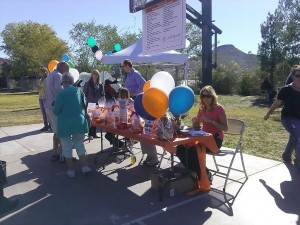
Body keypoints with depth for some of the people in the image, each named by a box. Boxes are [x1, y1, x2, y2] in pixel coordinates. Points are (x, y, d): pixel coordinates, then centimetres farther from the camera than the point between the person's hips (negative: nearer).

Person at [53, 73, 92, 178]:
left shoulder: (61, 94, -12)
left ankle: (71, 170, 17)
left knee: (67, 147, 11)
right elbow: (84, 105, 11)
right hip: (79, 122, 3)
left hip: (65, 124, -3)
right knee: (79, 144, 18)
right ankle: (84, 166, 16)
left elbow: (56, 111, -9)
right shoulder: (79, 91, -1)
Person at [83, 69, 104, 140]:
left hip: (97, 104, 4)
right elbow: (84, 94, -3)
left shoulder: (100, 85, 9)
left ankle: (94, 133, 16)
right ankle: (90, 134, 5)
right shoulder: (87, 84, -2)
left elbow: (101, 95, 13)